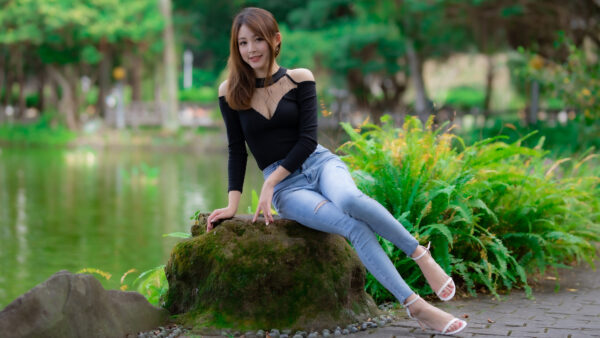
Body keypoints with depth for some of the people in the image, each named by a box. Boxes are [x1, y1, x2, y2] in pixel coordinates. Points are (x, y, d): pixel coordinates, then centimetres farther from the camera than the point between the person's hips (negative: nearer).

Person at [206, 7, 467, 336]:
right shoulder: (230, 92, 2)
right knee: (354, 226, -28)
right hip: (286, 188, 0)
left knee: (350, 200, -37)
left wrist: (269, 183, -12)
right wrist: (233, 205, 0)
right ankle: (415, 305, -28)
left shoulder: (299, 79, 1)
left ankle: (420, 254, -17)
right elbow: (237, 151, 7)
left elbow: (308, 138, -4)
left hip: (319, 162, 0)